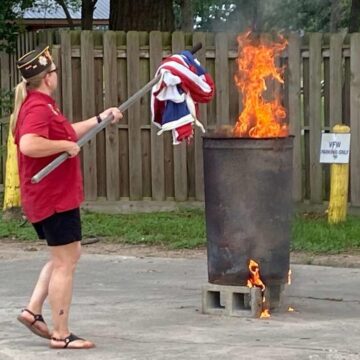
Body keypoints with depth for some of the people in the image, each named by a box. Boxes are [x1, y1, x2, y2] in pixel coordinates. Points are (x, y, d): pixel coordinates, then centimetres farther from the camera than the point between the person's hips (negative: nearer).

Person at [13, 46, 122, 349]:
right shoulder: (39, 108, -19)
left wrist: (100, 119, 30)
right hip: (56, 199, -11)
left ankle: (33, 311, 17)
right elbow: (29, 145, -37)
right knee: (65, 262, -4)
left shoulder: (38, 106, 16)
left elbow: (67, 132, 30)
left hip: (45, 198, 11)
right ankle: (61, 334, 0)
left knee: (66, 256, 21)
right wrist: (66, 145, -25)